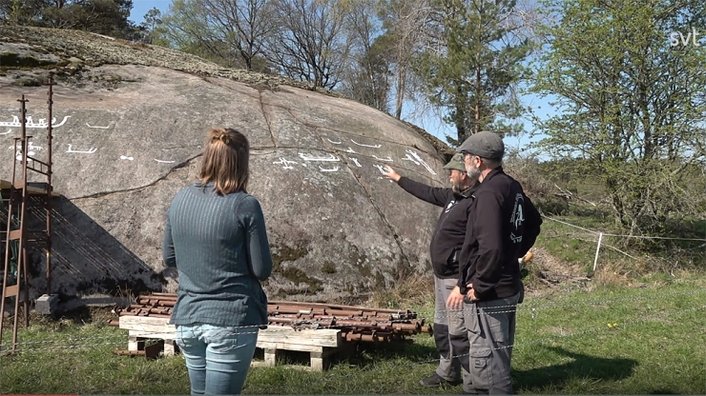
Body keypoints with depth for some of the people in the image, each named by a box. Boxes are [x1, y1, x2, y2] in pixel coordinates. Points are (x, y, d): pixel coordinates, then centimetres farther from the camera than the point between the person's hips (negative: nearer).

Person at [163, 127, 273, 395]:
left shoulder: (180, 199, 0)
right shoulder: (245, 205, -15)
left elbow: (169, 258, 11)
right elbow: (262, 270, -9)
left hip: (187, 320, 5)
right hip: (232, 322, -5)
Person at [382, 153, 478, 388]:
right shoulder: (453, 196, 10)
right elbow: (428, 193, 26)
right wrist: (397, 178, 35)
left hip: (457, 280, -11)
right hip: (441, 276, 11)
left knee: (458, 332, -8)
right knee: (442, 328, 20)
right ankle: (447, 373, 33)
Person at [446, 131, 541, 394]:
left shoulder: (488, 193, -21)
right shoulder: (512, 187, 9)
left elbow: (490, 248, -28)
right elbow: (534, 222, 25)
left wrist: (478, 286, -18)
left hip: (488, 294, -10)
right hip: (508, 287, 10)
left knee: (488, 359, 1)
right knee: (499, 355, 21)